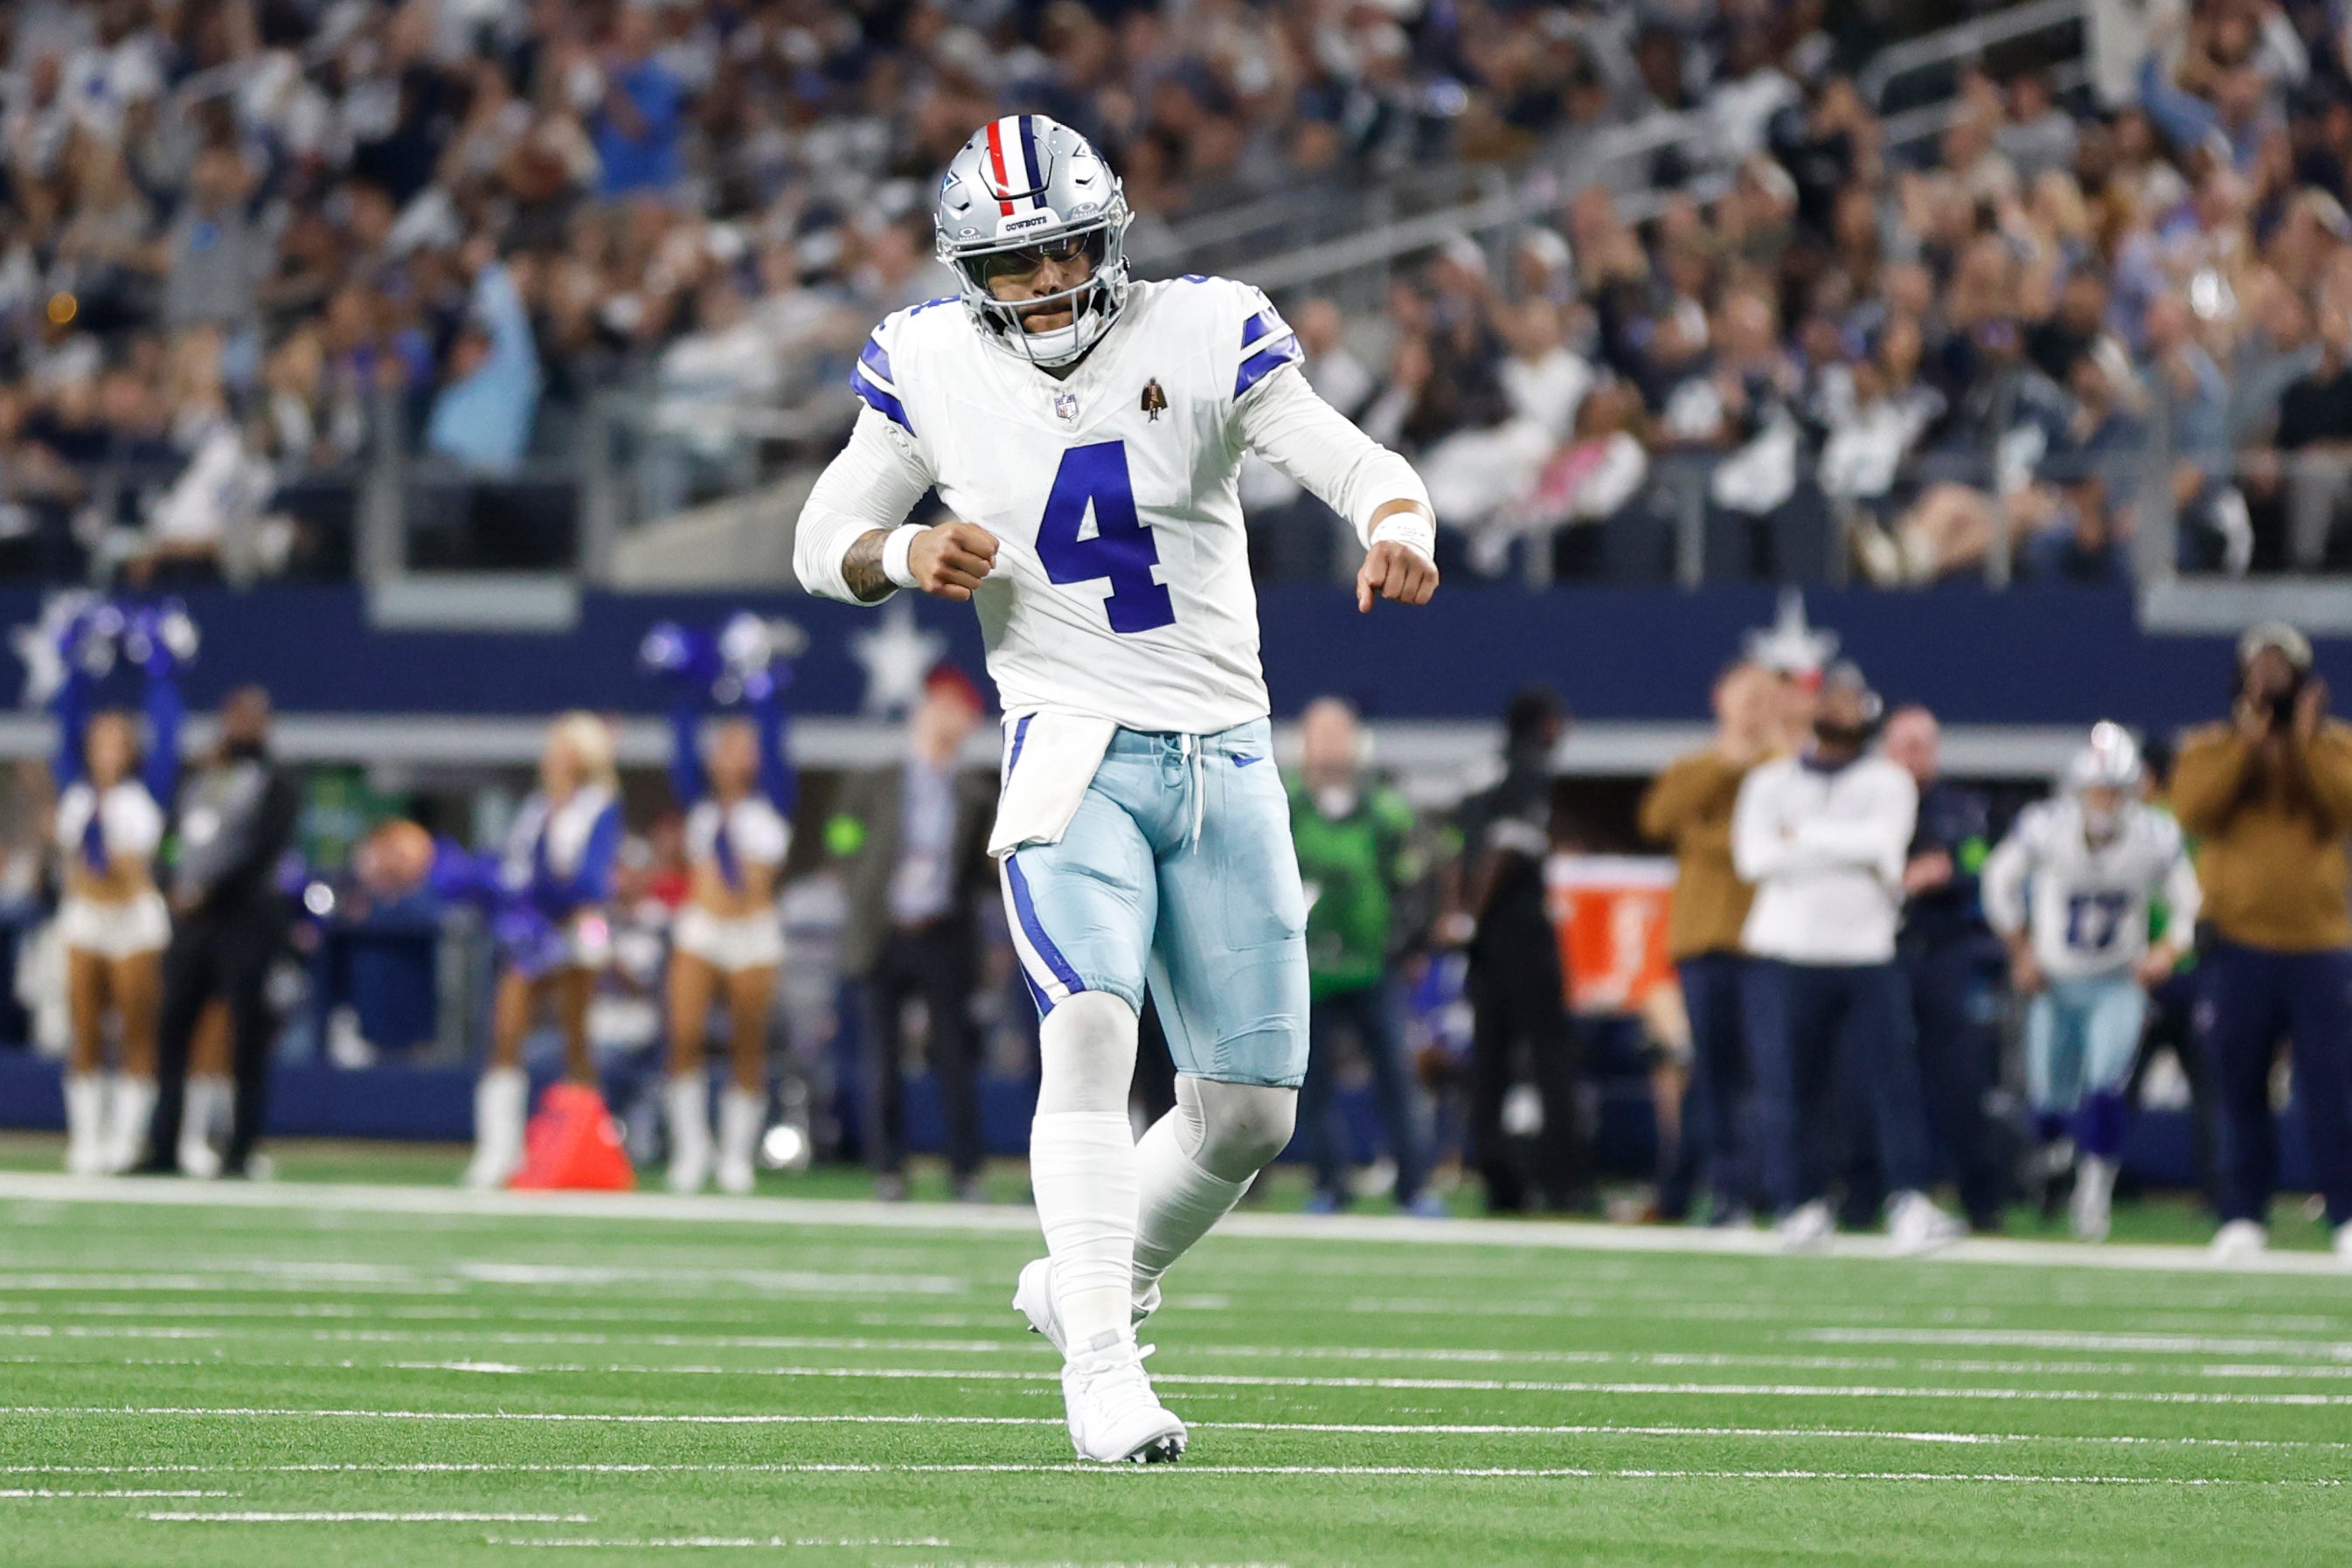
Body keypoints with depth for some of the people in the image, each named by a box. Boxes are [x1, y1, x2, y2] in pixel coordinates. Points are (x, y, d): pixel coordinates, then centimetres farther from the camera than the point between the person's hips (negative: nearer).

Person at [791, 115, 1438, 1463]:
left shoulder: (1204, 336, -4)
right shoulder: (931, 370, -1)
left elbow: (1354, 462, -14)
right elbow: (823, 541, 8)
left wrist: (1399, 527, -37)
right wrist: (904, 554, -14)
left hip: (1225, 757, 2)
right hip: (1074, 749, -2)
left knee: (1252, 1110, 4)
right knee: (1090, 1026, -26)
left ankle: (1091, 1281, 29)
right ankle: (1100, 1360, -23)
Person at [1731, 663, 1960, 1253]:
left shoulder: (1887, 783, 12)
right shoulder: (1770, 783, 13)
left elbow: (1883, 840, -9)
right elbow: (1754, 857, -5)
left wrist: (1802, 836, -6)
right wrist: (1846, 852, -7)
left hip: (1865, 956, -1)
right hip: (1784, 957, 1)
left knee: (1892, 1075, -11)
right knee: (1786, 1087, -2)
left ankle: (1908, 1201, -11)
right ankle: (1802, 1205, 6)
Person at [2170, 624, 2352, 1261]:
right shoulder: (2210, 747, 10)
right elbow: (2193, 809, -8)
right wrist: (2246, 742, -12)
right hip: (2239, 941, 1)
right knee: (2239, 1091, 2)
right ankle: (2244, 1216, 9)